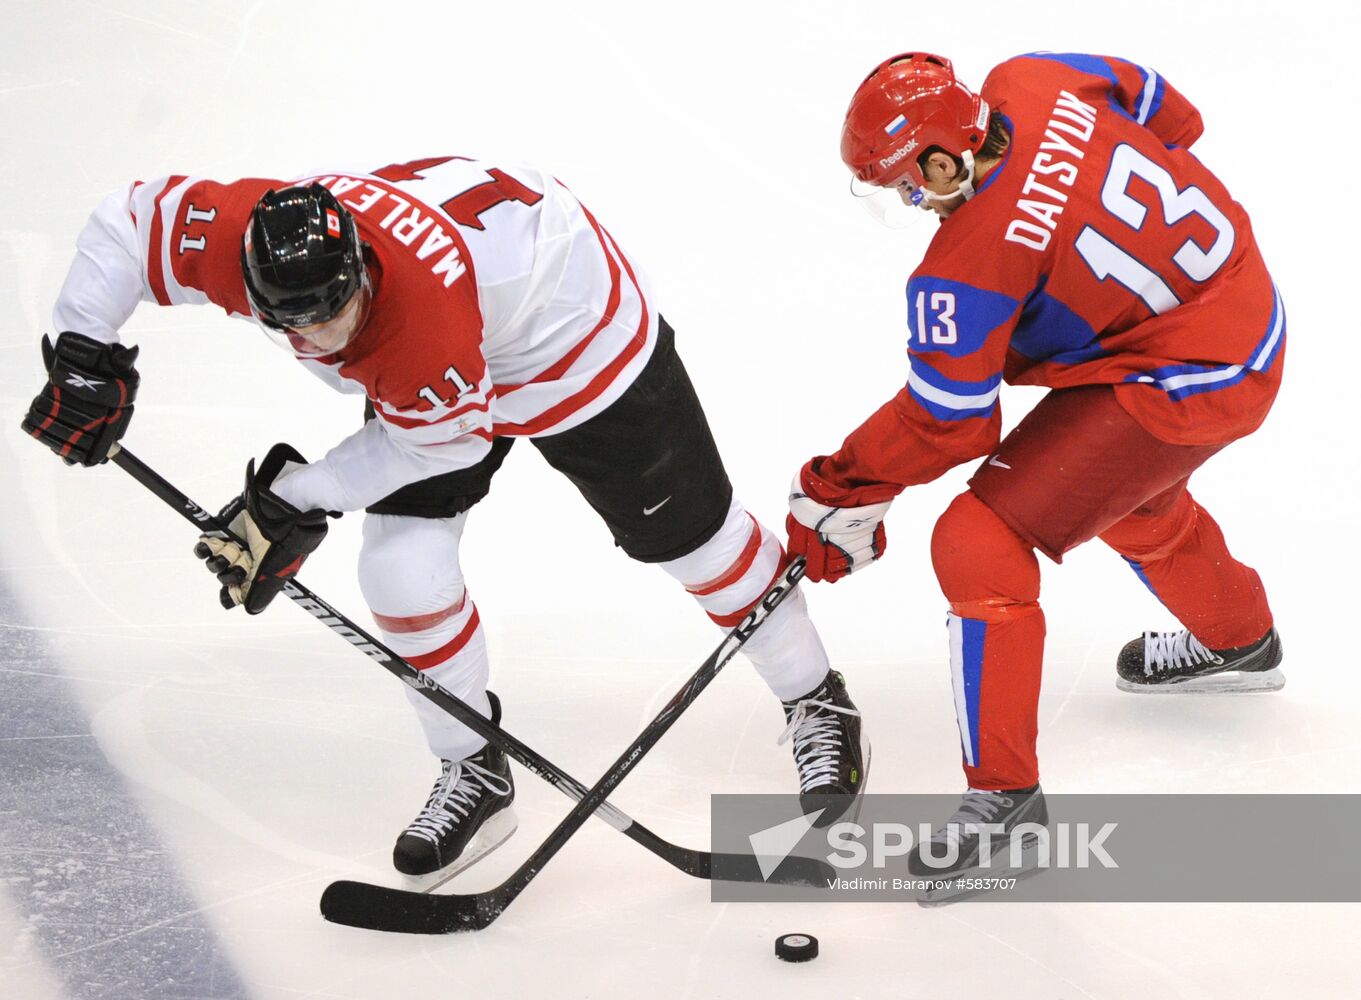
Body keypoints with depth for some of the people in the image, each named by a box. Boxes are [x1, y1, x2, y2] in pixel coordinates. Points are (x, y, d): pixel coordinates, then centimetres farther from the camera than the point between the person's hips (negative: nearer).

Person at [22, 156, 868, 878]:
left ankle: (817, 703, 28)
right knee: (402, 566, -6)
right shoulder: (235, 234, -29)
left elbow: (427, 441, -24)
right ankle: (476, 774, 12)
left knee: (685, 531, 5)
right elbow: (126, 222, -12)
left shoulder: (426, 321, -44)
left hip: (569, 322, -6)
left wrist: (299, 501, -21)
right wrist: (83, 359, -15)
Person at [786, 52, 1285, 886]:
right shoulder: (1033, 83, -8)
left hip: (1181, 388, -10)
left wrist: (837, 492, -4)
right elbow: (1168, 115, 9)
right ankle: (1237, 640, 61)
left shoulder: (970, 264, -27)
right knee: (1124, 485, 36)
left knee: (979, 547, -10)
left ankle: (1004, 794, 1)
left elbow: (944, 424, -17)